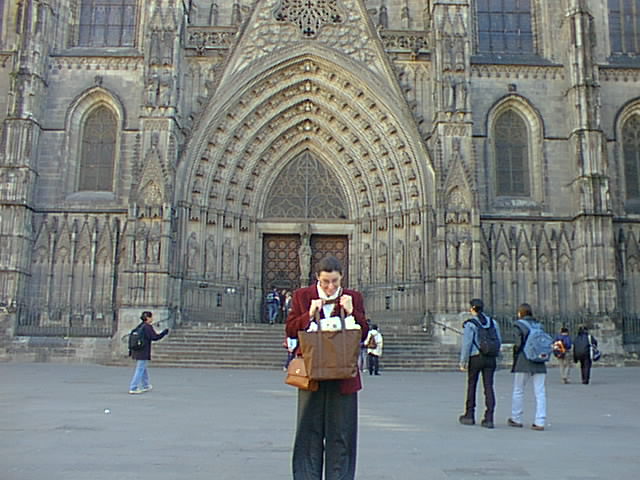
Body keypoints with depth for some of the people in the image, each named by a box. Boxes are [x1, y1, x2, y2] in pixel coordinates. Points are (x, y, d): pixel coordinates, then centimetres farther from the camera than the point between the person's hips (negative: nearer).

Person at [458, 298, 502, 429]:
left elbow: (466, 344, -12)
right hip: (490, 359, 4)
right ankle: (489, 419, -2)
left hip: (475, 358, -4)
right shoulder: (493, 322, 7)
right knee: (489, 387, 2)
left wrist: (463, 362, -7)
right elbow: (499, 341, 10)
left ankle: (469, 416, 20)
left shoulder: (470, 324, -9)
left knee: (471, 385, 11)